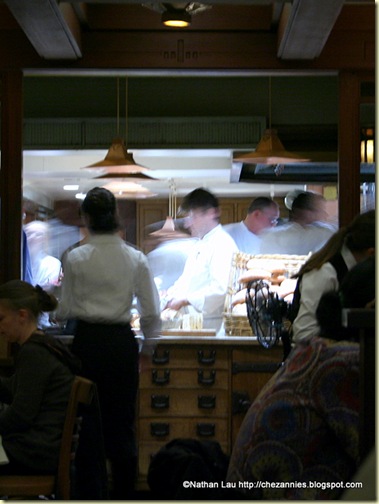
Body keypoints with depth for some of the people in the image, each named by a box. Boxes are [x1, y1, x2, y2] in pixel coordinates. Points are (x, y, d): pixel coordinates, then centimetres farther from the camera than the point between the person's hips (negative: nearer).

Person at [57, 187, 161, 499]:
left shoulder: (75, 259, -7)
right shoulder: (136, 259, -2)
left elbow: (65, 311, -1)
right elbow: (152, 313, -1)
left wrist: (56, 311, 22)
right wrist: (148, 347, 15)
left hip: (87, 341, -1)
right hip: (122, 342, 1)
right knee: (122, 421, 8)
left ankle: (87, 493, 16)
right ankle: (124, 494, 13)